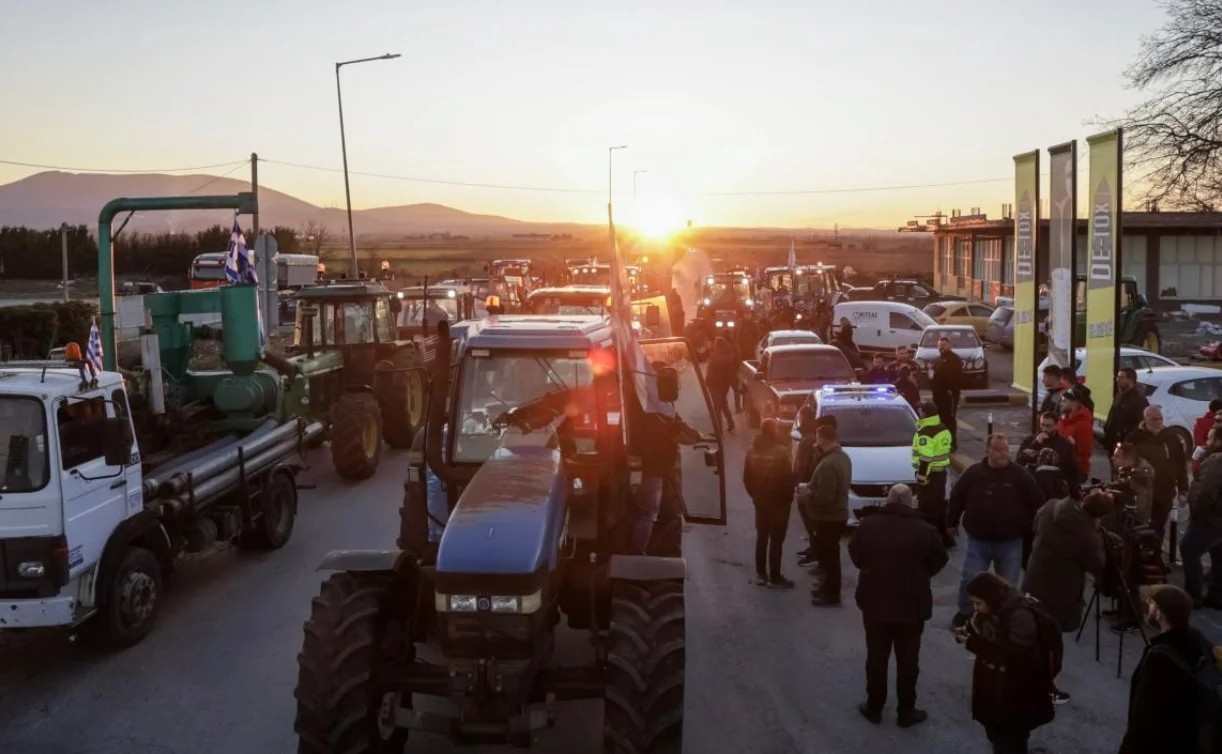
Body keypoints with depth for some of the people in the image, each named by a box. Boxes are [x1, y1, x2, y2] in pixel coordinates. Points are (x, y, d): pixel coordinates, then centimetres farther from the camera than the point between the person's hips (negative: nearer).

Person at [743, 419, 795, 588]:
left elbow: (747, 477, 4)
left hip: (760, 499, 6)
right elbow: (787, 478, -18)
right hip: (778, 500, -6)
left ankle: (761, 574, 22)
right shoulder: (780, 451, -20)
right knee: (776, 539, 1)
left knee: (761, 537, 16)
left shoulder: (753, 451, -1)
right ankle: (774, 577, 6)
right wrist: (788, 496, -2)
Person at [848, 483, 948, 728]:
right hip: (912, 605, -1)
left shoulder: (868, 525, -7)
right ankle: (906, 712, 17)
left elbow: (855, 555, 5)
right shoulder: (924, 530, -12)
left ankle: (874, 707, 23)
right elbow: (939, 561, 0)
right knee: (908, 660, 10)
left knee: (876, 657, 14)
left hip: (874, 602, 2)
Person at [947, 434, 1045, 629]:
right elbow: (957, 497, 6)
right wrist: (952, 522, 11)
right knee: (970, 579, 0)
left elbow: (1037, 501, -1)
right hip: (978, 540, 0)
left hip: (1010, 542, 0)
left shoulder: (1020, 475, -7)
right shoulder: (974, 472, -5)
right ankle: (964, 613, 21)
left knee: (1008, 584, 9)